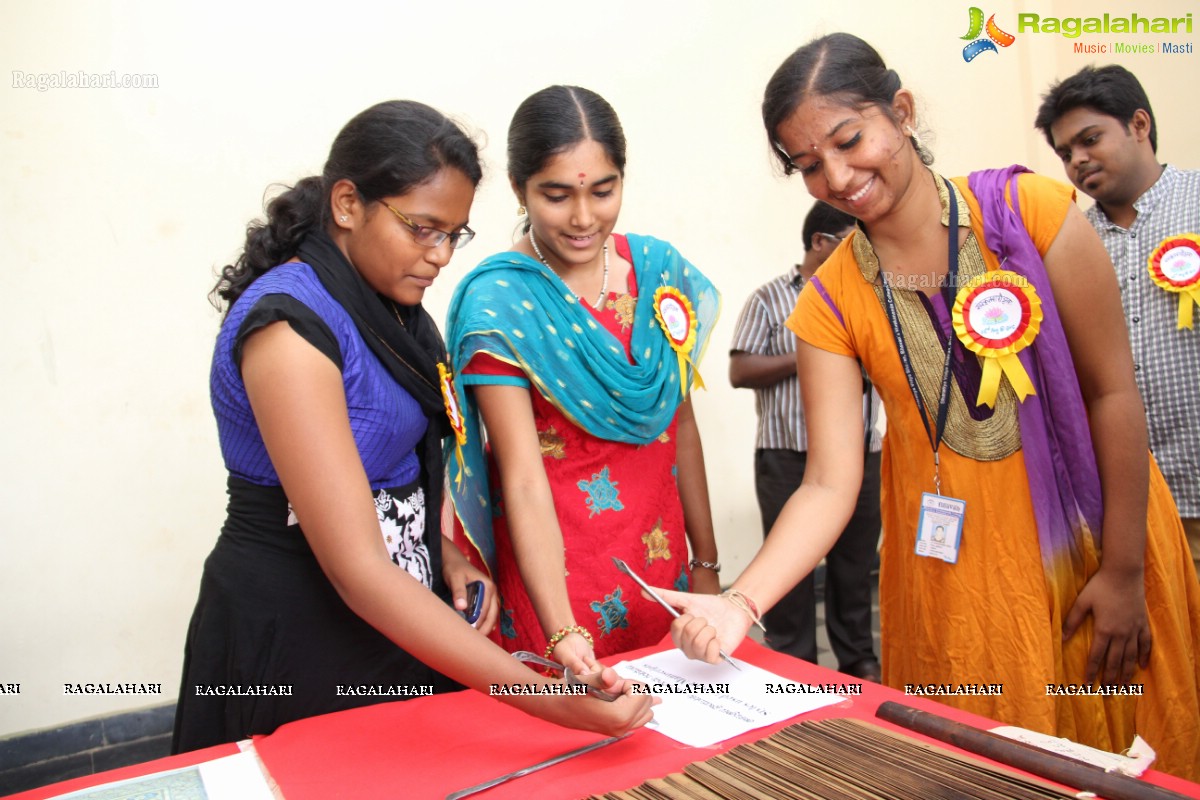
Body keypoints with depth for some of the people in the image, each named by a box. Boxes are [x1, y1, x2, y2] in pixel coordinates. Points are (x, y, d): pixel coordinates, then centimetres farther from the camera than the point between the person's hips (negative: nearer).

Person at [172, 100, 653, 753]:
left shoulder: (387, 305, 3)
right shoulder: (289, 324, -23)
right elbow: (356, 569, -29)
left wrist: (440, 553, -3)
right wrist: (544, 699, -32)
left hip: (396, 620, 8)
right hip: (297, 645, -8)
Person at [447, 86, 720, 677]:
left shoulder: (658, 268, 0)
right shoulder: (497, 301, -15)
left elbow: (680, 422, 6)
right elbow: (524, 481, -20)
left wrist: (706, 561, 7)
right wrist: (563, 632, -29)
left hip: (661, 562, 5)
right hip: (555, 569, -4)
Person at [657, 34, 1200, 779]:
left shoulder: (1031, 212, -10)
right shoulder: (831, 303, -6)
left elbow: (1113, 391, -7)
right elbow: (830, 483, -12)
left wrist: (1124, 570, -7)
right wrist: (741, 601, -26)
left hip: (1093, 537, 0)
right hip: (951, 566, 1)